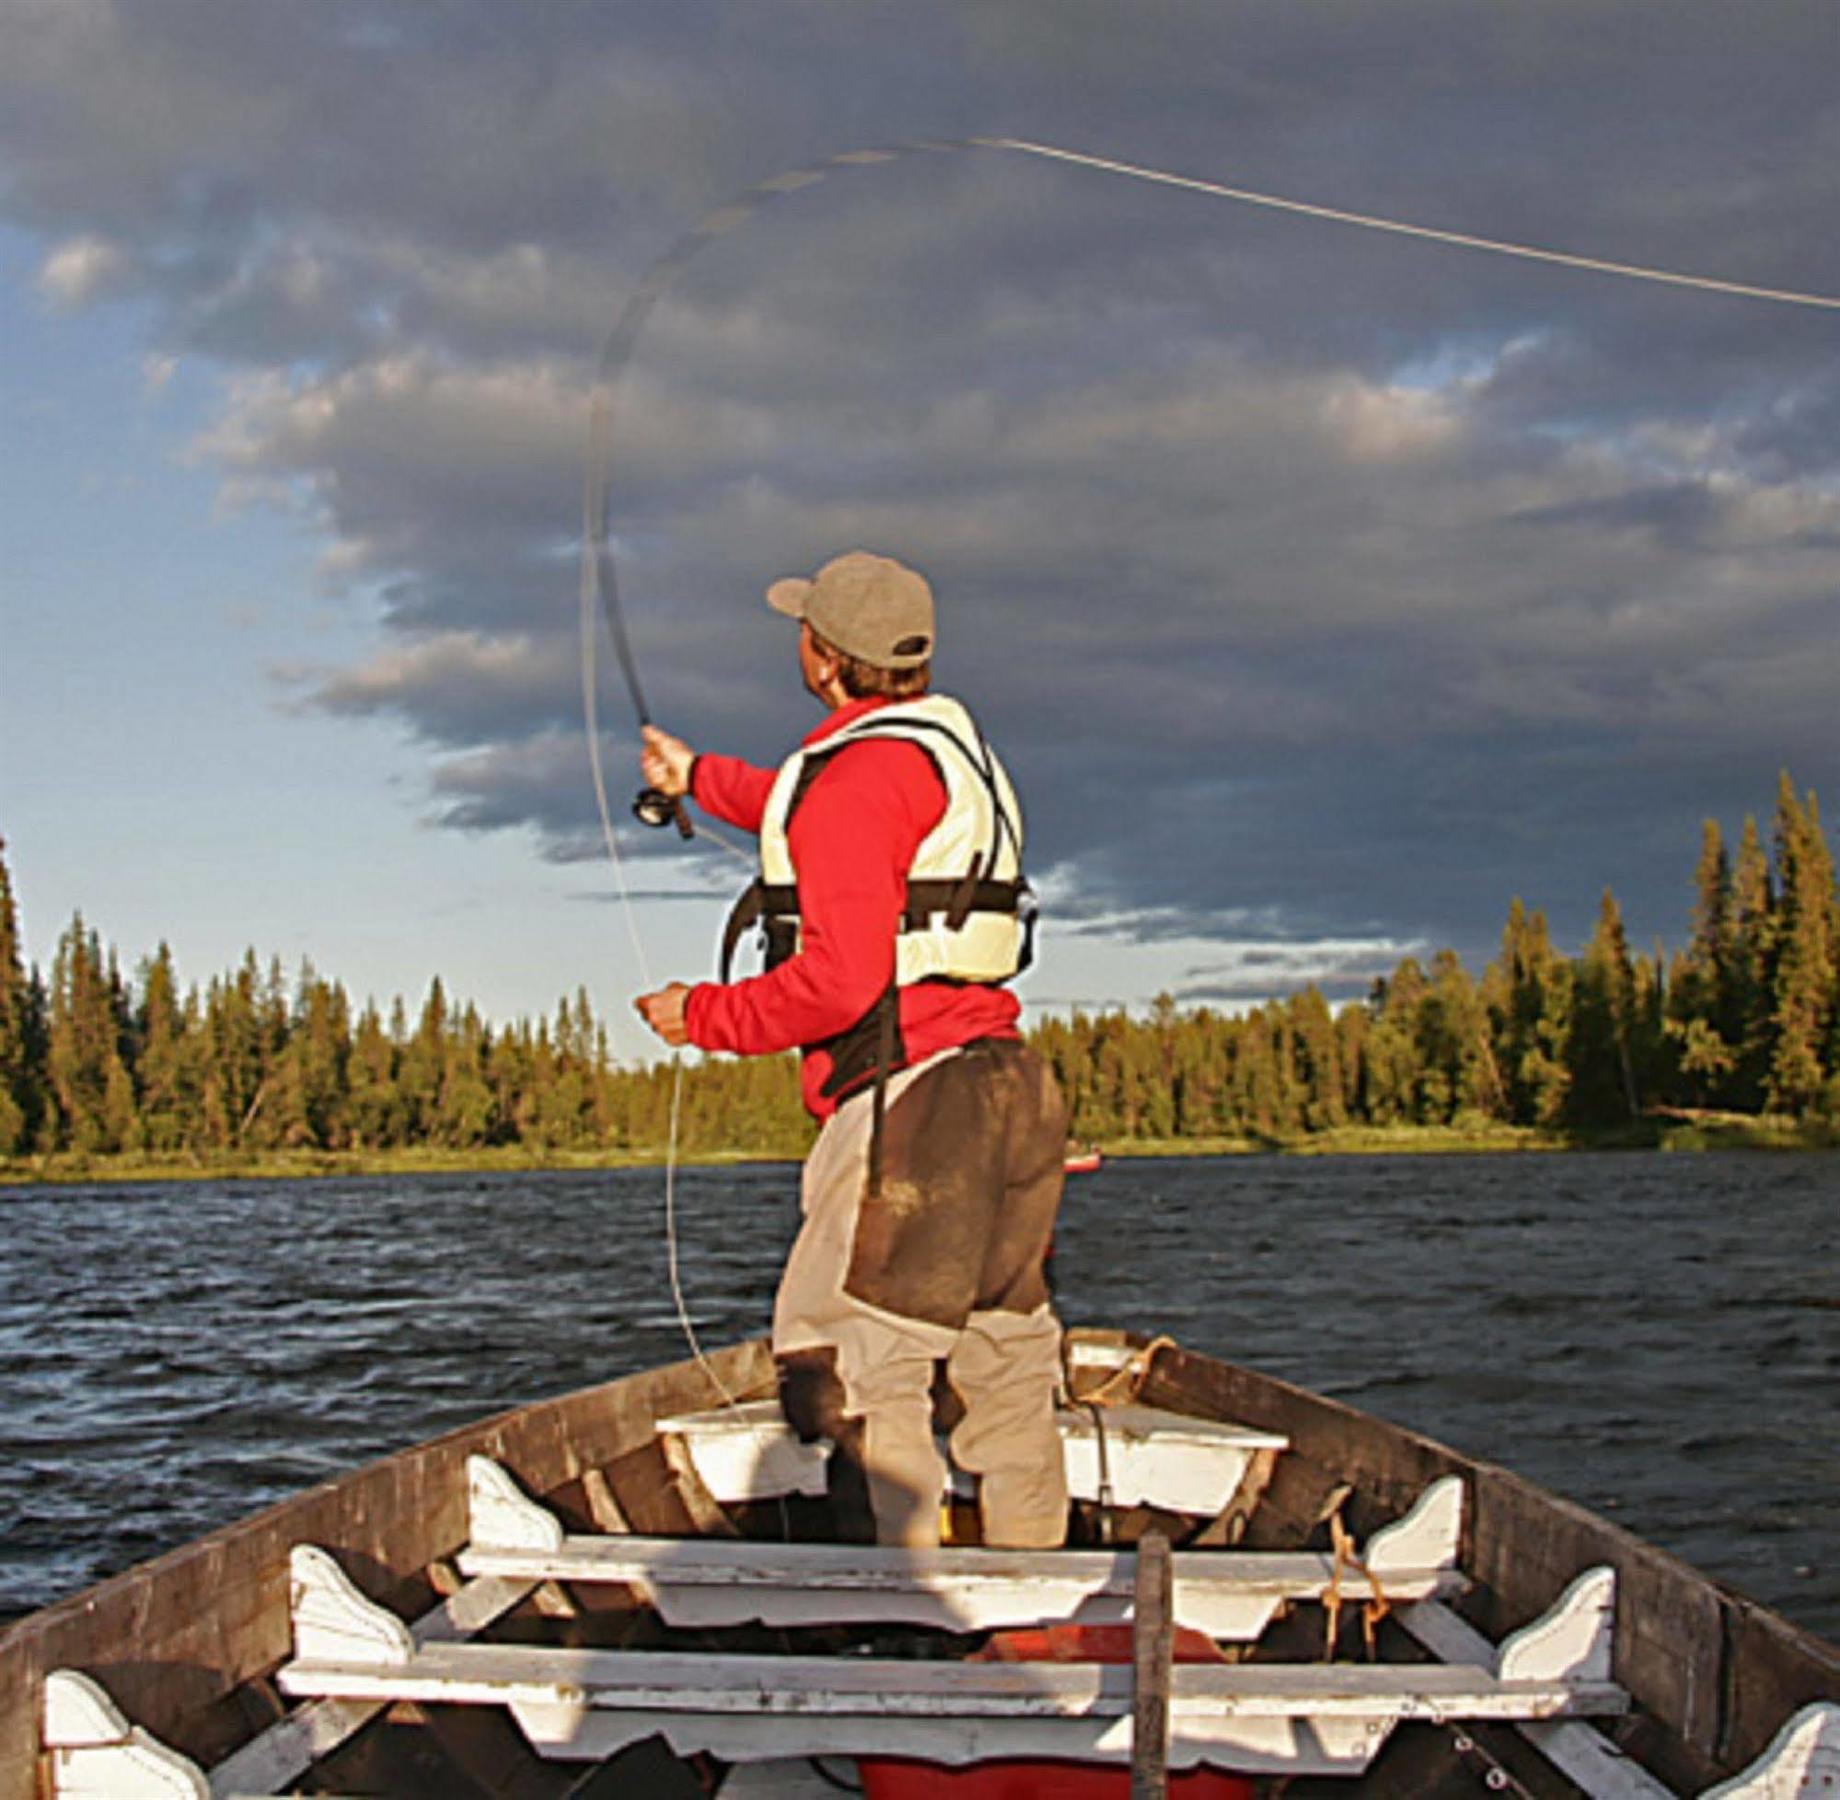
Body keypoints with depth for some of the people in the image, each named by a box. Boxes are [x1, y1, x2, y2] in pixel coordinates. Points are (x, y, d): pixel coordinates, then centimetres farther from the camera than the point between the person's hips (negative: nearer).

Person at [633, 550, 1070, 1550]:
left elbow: (840, 980, -21)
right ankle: (1033, 1559, 21)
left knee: (842, 1353, -7)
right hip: (1005, 1090, 10)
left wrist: (703, 1015, -7)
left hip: (916, 1101, -10)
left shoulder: (858, 775, -12)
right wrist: (701, 777, 54)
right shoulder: (947, 740, 19)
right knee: (1002, 1349, 15)